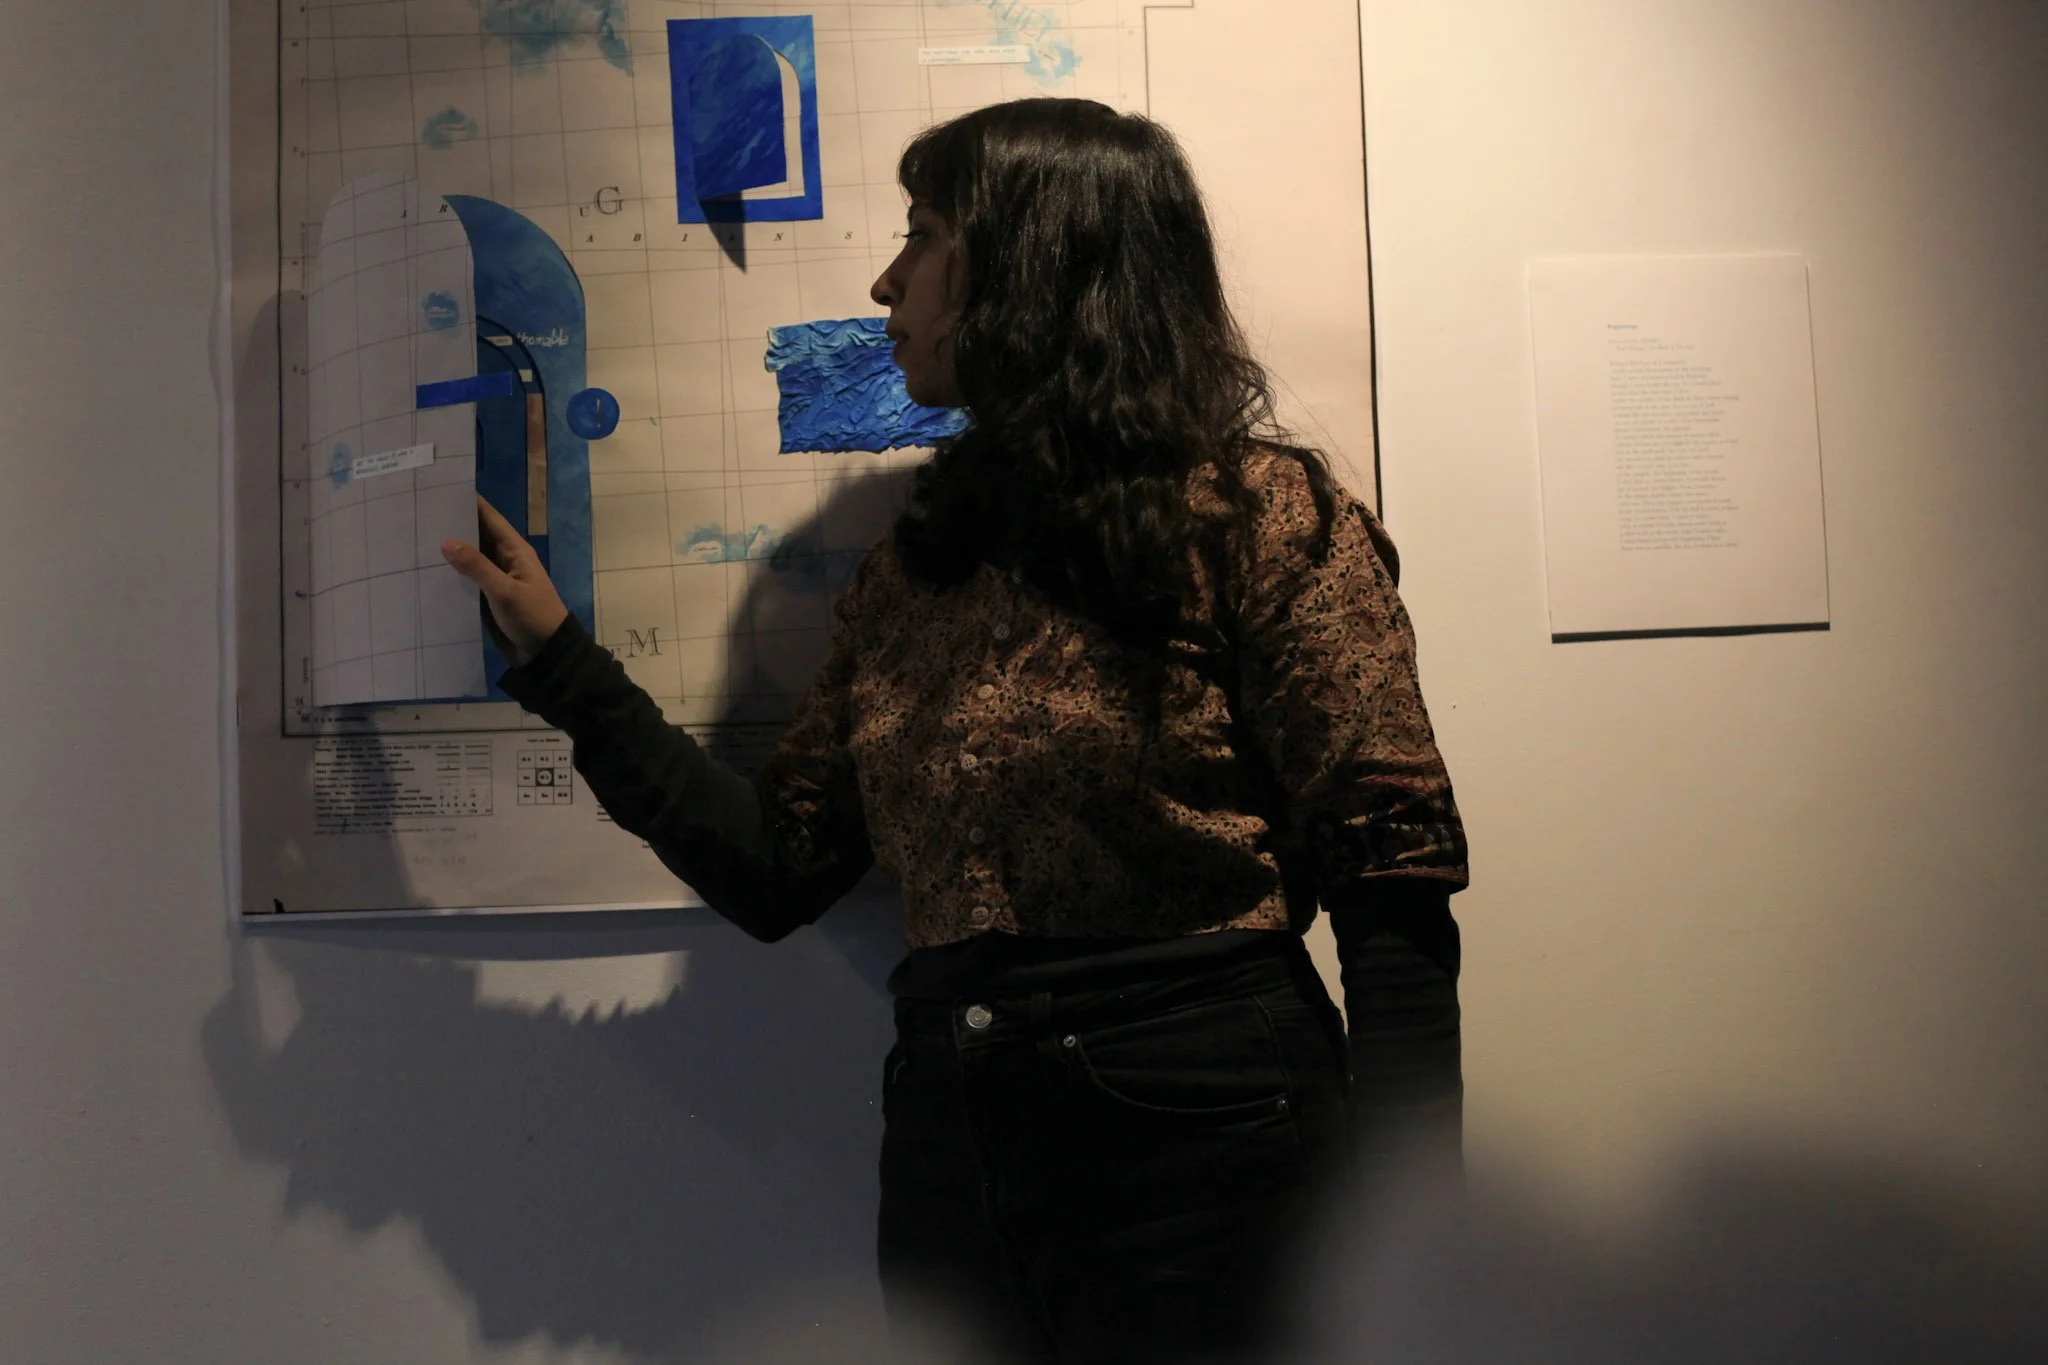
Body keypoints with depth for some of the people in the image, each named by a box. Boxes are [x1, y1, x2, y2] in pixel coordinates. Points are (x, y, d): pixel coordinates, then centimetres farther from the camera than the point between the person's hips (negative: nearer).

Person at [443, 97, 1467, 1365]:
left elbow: (1395, 898, -12)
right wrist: (561, 658, 10)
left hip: (1201, 1161, -5)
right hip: (948, 1155, 6)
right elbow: (777, 868, 8)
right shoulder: (915, 568, 10)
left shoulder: (1261, 515, -7)